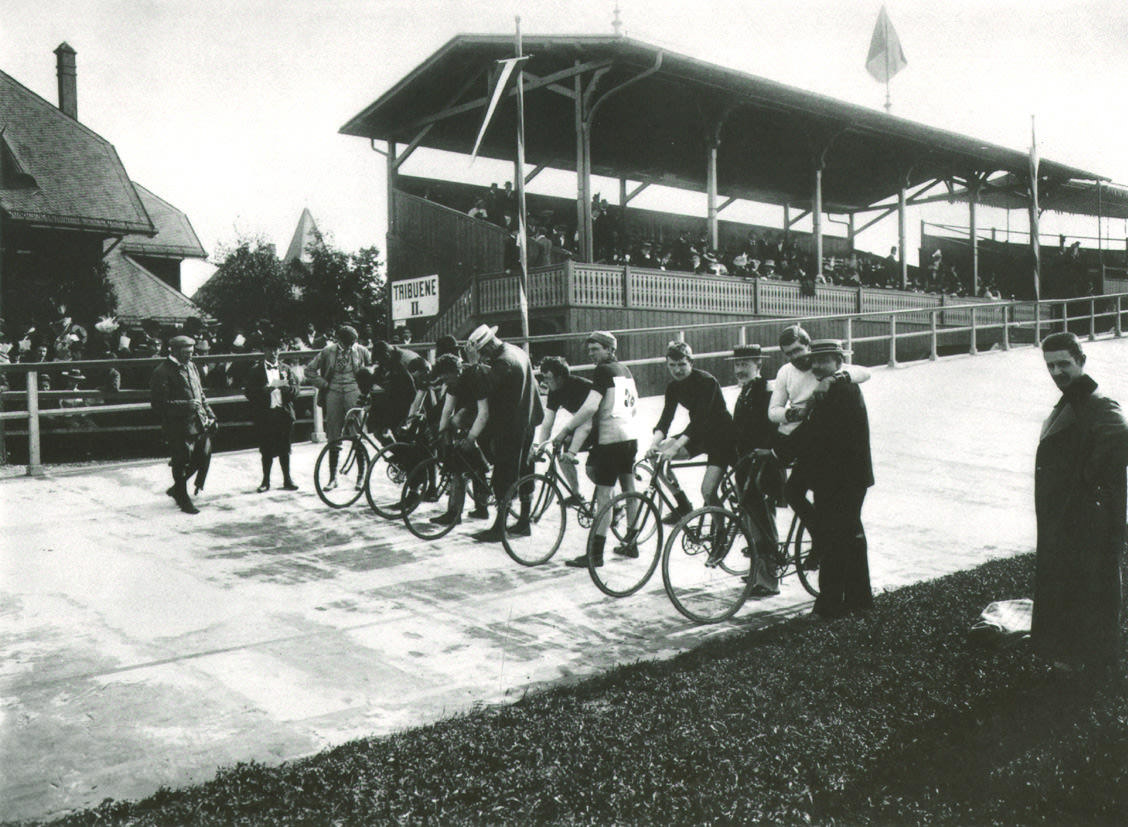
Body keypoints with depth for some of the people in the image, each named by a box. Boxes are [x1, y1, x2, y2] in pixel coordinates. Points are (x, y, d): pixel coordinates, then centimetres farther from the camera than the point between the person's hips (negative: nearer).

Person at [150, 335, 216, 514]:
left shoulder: (191, 367, 13)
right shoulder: (162, 372, -12)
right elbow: (158, 404, -16)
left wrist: (210, 415, 15)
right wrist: (186, 405, -23)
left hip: (199, 424, 7)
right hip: (178, 427, -7)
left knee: (201, 458, 9)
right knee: (181, 463, 2)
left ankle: (177, 489, 31)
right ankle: (183, 499, 21)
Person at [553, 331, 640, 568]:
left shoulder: (603, 371, -12)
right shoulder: (625, 370, 14)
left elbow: (590, 408, -22)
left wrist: (565, 430, -18)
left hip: (610, 439, -9)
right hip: (630, 437, 9)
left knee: (603, 496, -8)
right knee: (629, 491, 16)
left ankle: (595, 554, -8)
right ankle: (631, 545, 26)